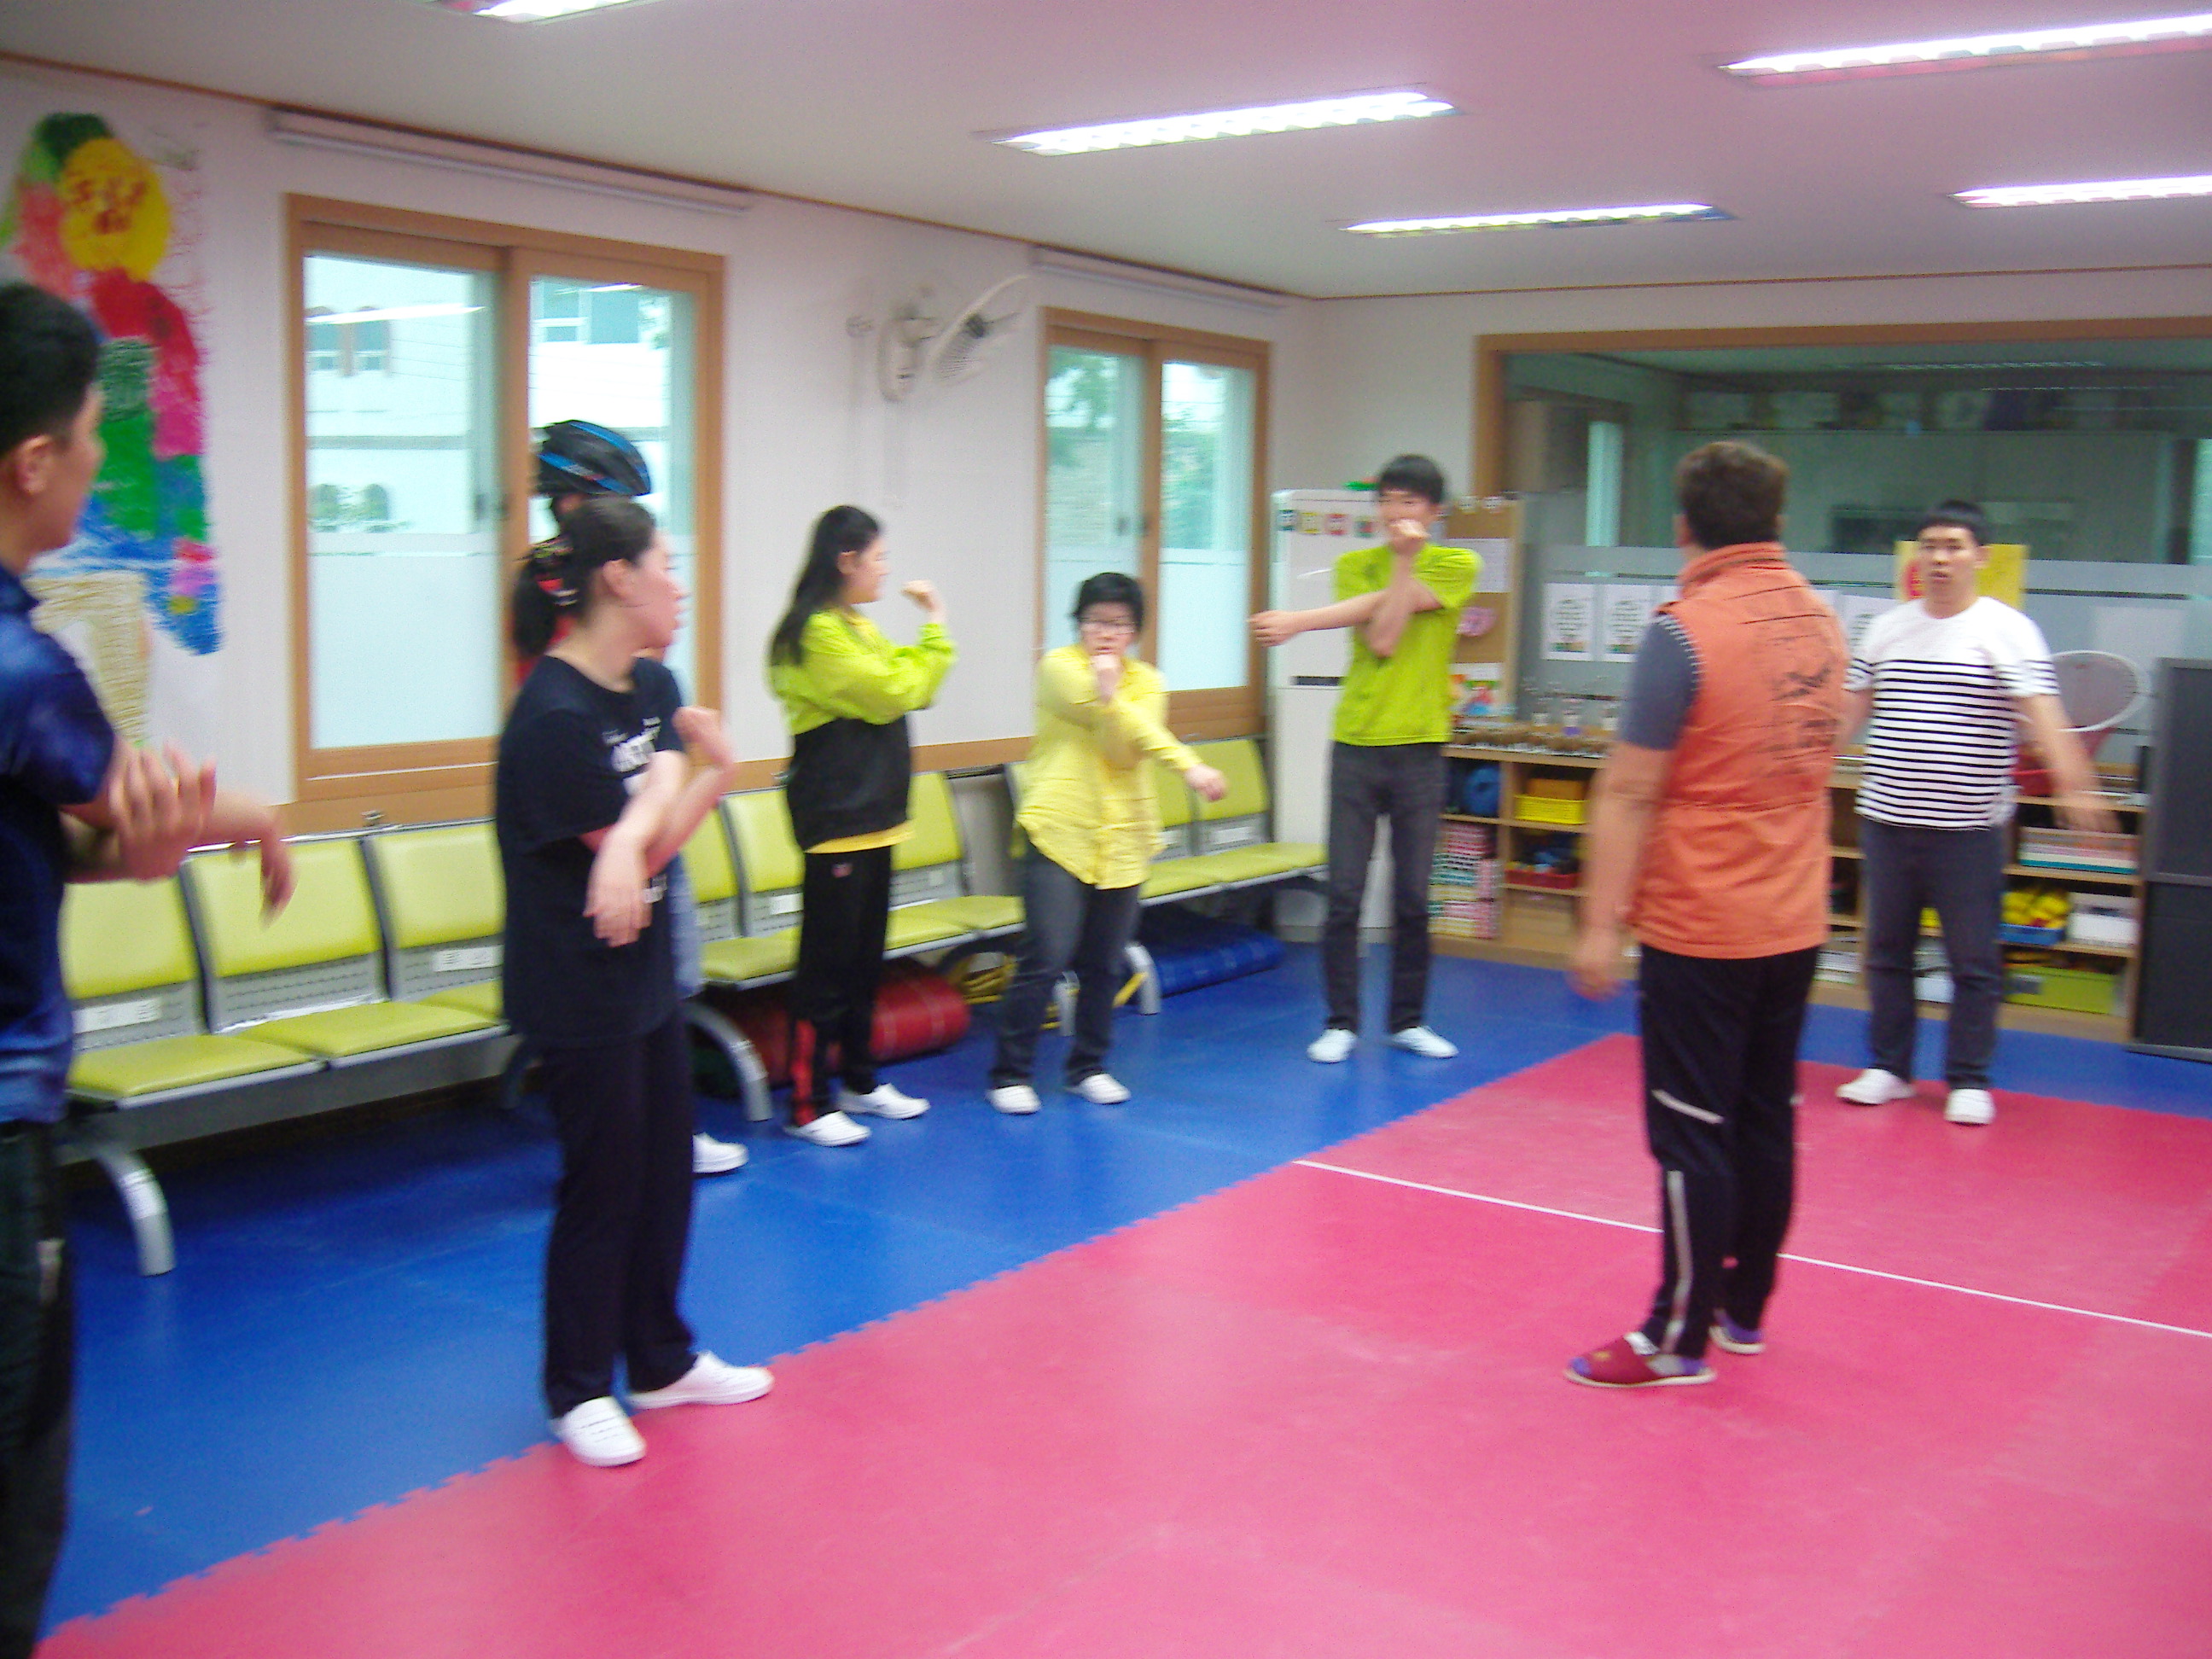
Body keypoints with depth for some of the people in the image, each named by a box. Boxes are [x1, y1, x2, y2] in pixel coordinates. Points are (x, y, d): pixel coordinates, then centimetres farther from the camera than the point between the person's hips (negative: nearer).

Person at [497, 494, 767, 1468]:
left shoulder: (652, 686, 4)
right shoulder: (555, 715, -22)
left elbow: (652, 832, -7)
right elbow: (648, 844, -18)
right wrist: (706, 773, -4)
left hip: (647, 974, 8)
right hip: (580, 993, -8)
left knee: (666, 1169, 17)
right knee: (601, 1185, 4)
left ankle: (661, 1361, 33)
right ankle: (578, 1391, 21)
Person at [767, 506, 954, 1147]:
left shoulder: (857, 627, 15)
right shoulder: (818, 632, -16)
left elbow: (910, 685, 17)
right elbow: (893, 694, -18)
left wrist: (931, 631, 7)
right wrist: (935, 630, -7)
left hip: (873, 816, 10)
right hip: (835, 820, -10)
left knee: (865, 960, 16)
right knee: (827, 966, -5)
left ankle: (859, 1081, 27)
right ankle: (807, 1106, 2)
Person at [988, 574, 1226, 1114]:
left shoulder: (1147, 682, 10)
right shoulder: (1059, 666, -3)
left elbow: (1126, 750, -8)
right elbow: (1115, 723, -16)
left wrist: (1109, 692, -24)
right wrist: (1187, 763, -23)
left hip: (1123, 840, 4)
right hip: (1059, 832, -4)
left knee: (1104, 965, 8)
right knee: (1045, 959, -8)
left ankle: (1087, 1067, 24)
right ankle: (1010, 1073, 4)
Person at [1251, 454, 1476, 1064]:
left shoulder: (1458, 566, 1)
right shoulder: (1356, 565, 8)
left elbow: (1389, 613, -14)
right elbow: (1382, 640, -9)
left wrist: (1301, 620, -16)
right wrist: (1404, 558, -10)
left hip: (1420, 750, -1)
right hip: (1356, 745, 1)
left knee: (1413, 898, 5)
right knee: (1343, 895, 0)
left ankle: (1408, 1020, 19)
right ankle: (1342, 1022, 11)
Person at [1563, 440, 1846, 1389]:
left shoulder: (1684, 632, -16)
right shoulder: (1820, 622, 5)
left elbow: (1629, 792, -17)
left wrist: (1600, 924, -14)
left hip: (1699, 929, -7)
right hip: (1796, 923, 7)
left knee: (1691, 1134, 1)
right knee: (1766, 1120, 16)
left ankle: (1679, 1339, 10)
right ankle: (1744, 1307, 28)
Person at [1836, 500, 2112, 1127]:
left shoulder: (2008, 630, -5)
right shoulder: (1887, 628, 9)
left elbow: (2043, 713, -16)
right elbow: (1850, 710, 16)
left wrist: (2075, 786, -28)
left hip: (1968, 828, -4)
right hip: (1886, 819, 4)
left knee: (1974, 961, 3)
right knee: (1887, 952, 11)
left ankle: (1969, 1080, 15)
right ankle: (1888, 1067, 22)